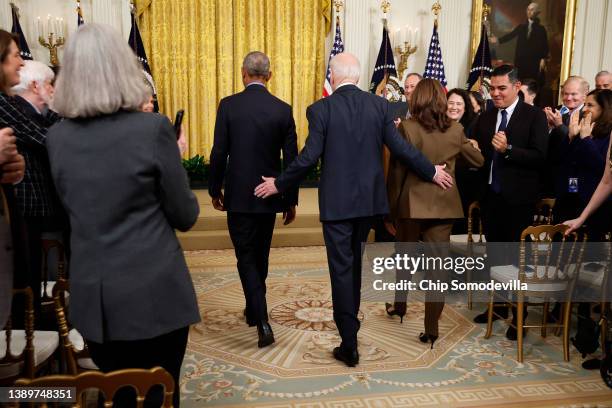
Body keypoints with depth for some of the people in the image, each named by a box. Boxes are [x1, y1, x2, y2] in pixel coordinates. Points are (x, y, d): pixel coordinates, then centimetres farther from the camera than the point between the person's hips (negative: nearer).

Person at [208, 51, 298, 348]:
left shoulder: (228, 105, -8)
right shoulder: (283, 109, -2)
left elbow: (218, 153, -8)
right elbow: (291, 159, -1)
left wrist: (215, 190, 6)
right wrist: (291, 200, 8)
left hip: (238, 195, -3)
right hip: (269, 195, 3)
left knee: (246, 258, 4)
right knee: (260, 255, 20)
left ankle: (263, 323, -7)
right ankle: (253, 309, 37)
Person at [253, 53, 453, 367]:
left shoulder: (320, 109, -9)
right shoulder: (379, 105, 1)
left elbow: (309, 157, -12)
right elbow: (400, 147, -1)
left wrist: (279, 184, 1)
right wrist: (432, 172, 13)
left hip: (336, 200, -4)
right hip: (369, 198, 4)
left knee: (341, 268, 2)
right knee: (354, 261, 22)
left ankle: (349, 344, 6)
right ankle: (349, 321, 40)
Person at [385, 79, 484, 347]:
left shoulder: (408, 127, -10)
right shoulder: (455, 130, -1)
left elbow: (397, 170, -7)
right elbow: (479, 161, 11)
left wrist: (392, 205, 2)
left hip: (412, 202, -1)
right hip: (443, 203, 2)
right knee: (437, 263, 5)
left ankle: (399, 306, 37)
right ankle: (431, 328, 8)